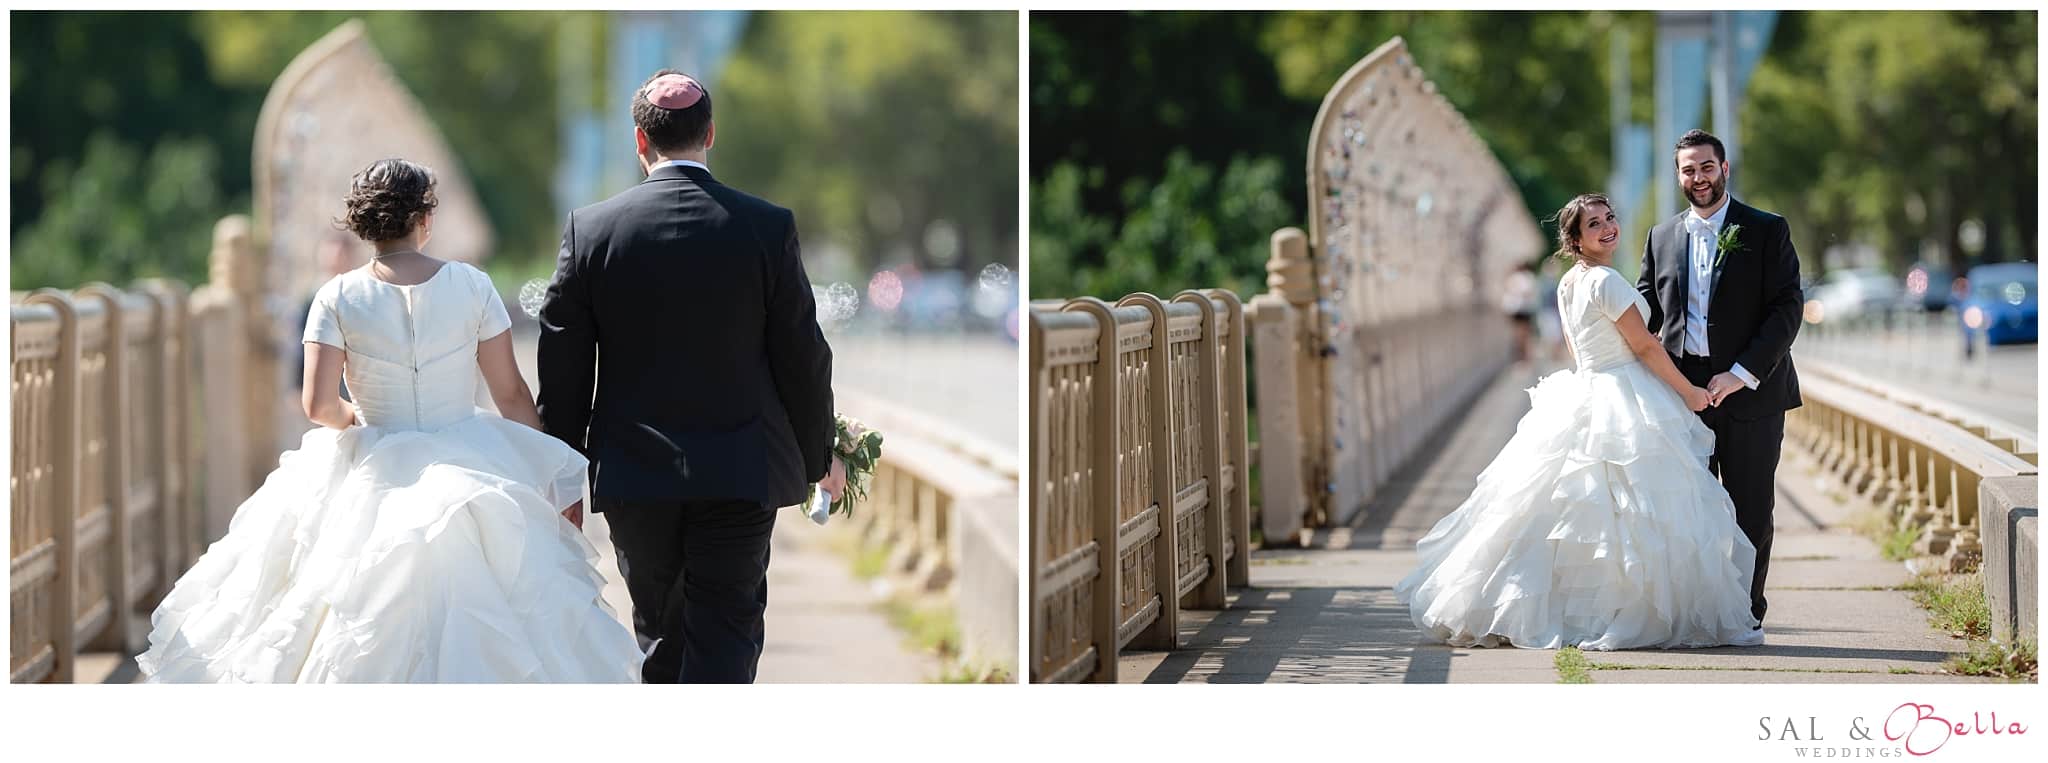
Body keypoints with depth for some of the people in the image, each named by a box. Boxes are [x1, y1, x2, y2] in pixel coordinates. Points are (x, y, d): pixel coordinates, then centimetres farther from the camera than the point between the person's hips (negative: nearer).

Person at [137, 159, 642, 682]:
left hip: (375, 479, 0)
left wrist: (352, 419, 11)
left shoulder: (339, 298, -6)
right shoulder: (471, 286, -4)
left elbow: (318, 405, -12)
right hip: (469, 472, 0)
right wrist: (549, 478, 9)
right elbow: (511, 394, -1)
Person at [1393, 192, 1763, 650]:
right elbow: (1645, 347, -13)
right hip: (1623, 410, -9)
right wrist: (1688, 391, -3)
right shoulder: (1606, 281, -14)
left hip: (1581, 400, 9)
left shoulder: (1567, 284, 12)